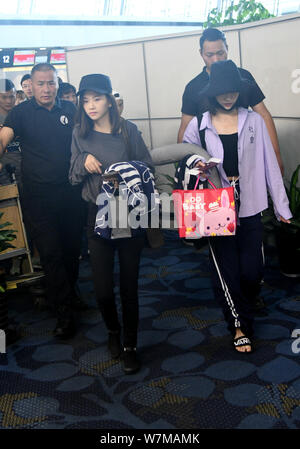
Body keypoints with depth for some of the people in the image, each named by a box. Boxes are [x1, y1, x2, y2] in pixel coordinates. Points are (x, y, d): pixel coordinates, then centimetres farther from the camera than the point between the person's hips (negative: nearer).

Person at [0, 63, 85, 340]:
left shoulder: (70, 110, 9)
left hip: (70, 192, 3)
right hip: (38, 196, -2)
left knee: (72, 247, 13)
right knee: (50, 252, -3)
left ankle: (70, 291, 37)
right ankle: (65, 311, 8)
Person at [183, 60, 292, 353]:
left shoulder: (253, 121, 2)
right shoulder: (198, 126, 0)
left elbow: (269, 165, 3)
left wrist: (281, 206, 4)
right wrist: (197, 168, -14)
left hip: (249, 206, 1)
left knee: (251, 270, 3)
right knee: (226, 268, 5)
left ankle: (242, 305, 37)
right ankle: (240, 324, 26)